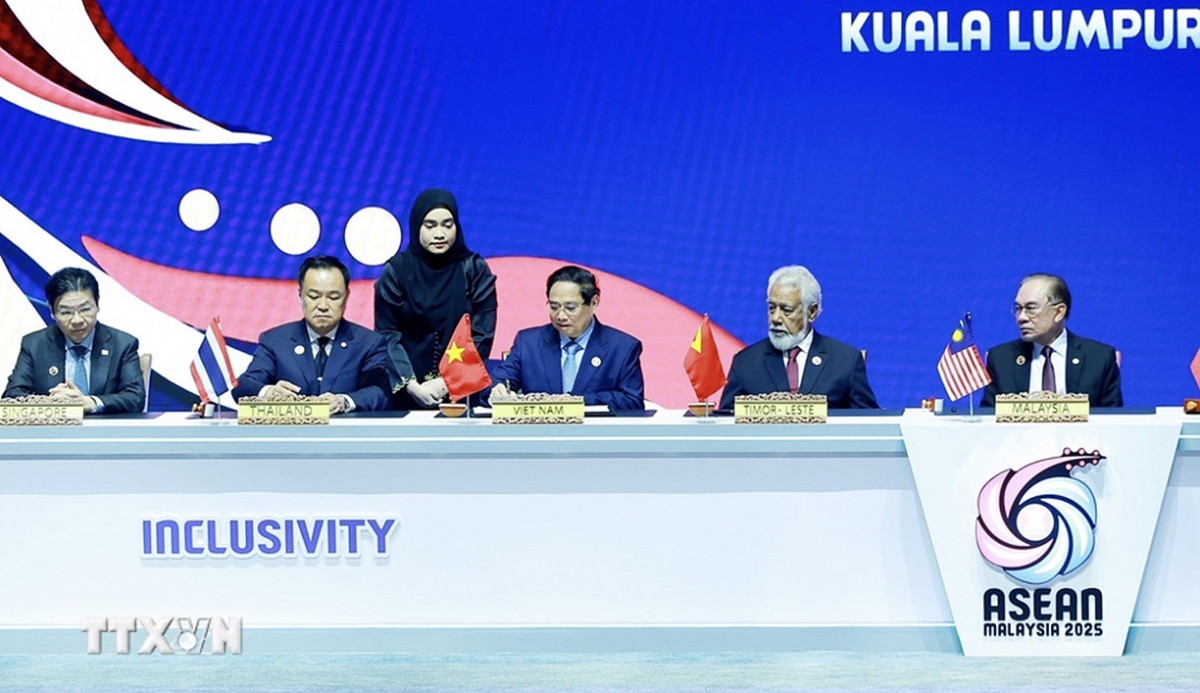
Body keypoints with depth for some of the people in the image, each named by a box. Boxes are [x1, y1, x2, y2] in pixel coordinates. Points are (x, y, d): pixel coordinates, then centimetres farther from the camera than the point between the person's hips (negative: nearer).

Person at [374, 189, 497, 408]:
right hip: (406, 393, 0)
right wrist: (412, 386, -14)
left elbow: (481, 336, -3)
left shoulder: (474, 270, 2)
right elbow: (387, 334, -3)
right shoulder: (396, 270, 1)